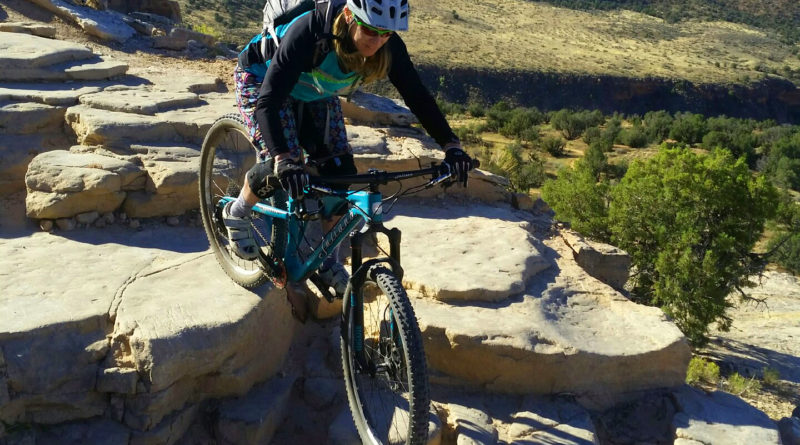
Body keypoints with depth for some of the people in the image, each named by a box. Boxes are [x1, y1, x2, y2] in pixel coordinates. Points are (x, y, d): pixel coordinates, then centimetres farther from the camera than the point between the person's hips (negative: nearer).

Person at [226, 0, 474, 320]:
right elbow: (269, 100, -45)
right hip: (260, 80, -5)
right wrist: (283, 158, -59)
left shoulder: (387, 45, -27)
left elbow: (416, 94, -20)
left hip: (316, 94, 5)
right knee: (280, 165, -25)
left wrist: (451, 146, -29)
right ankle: (237, 212, 8)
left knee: (340, 172, -8)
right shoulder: (310, 32, -41)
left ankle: (329, 261, 10)